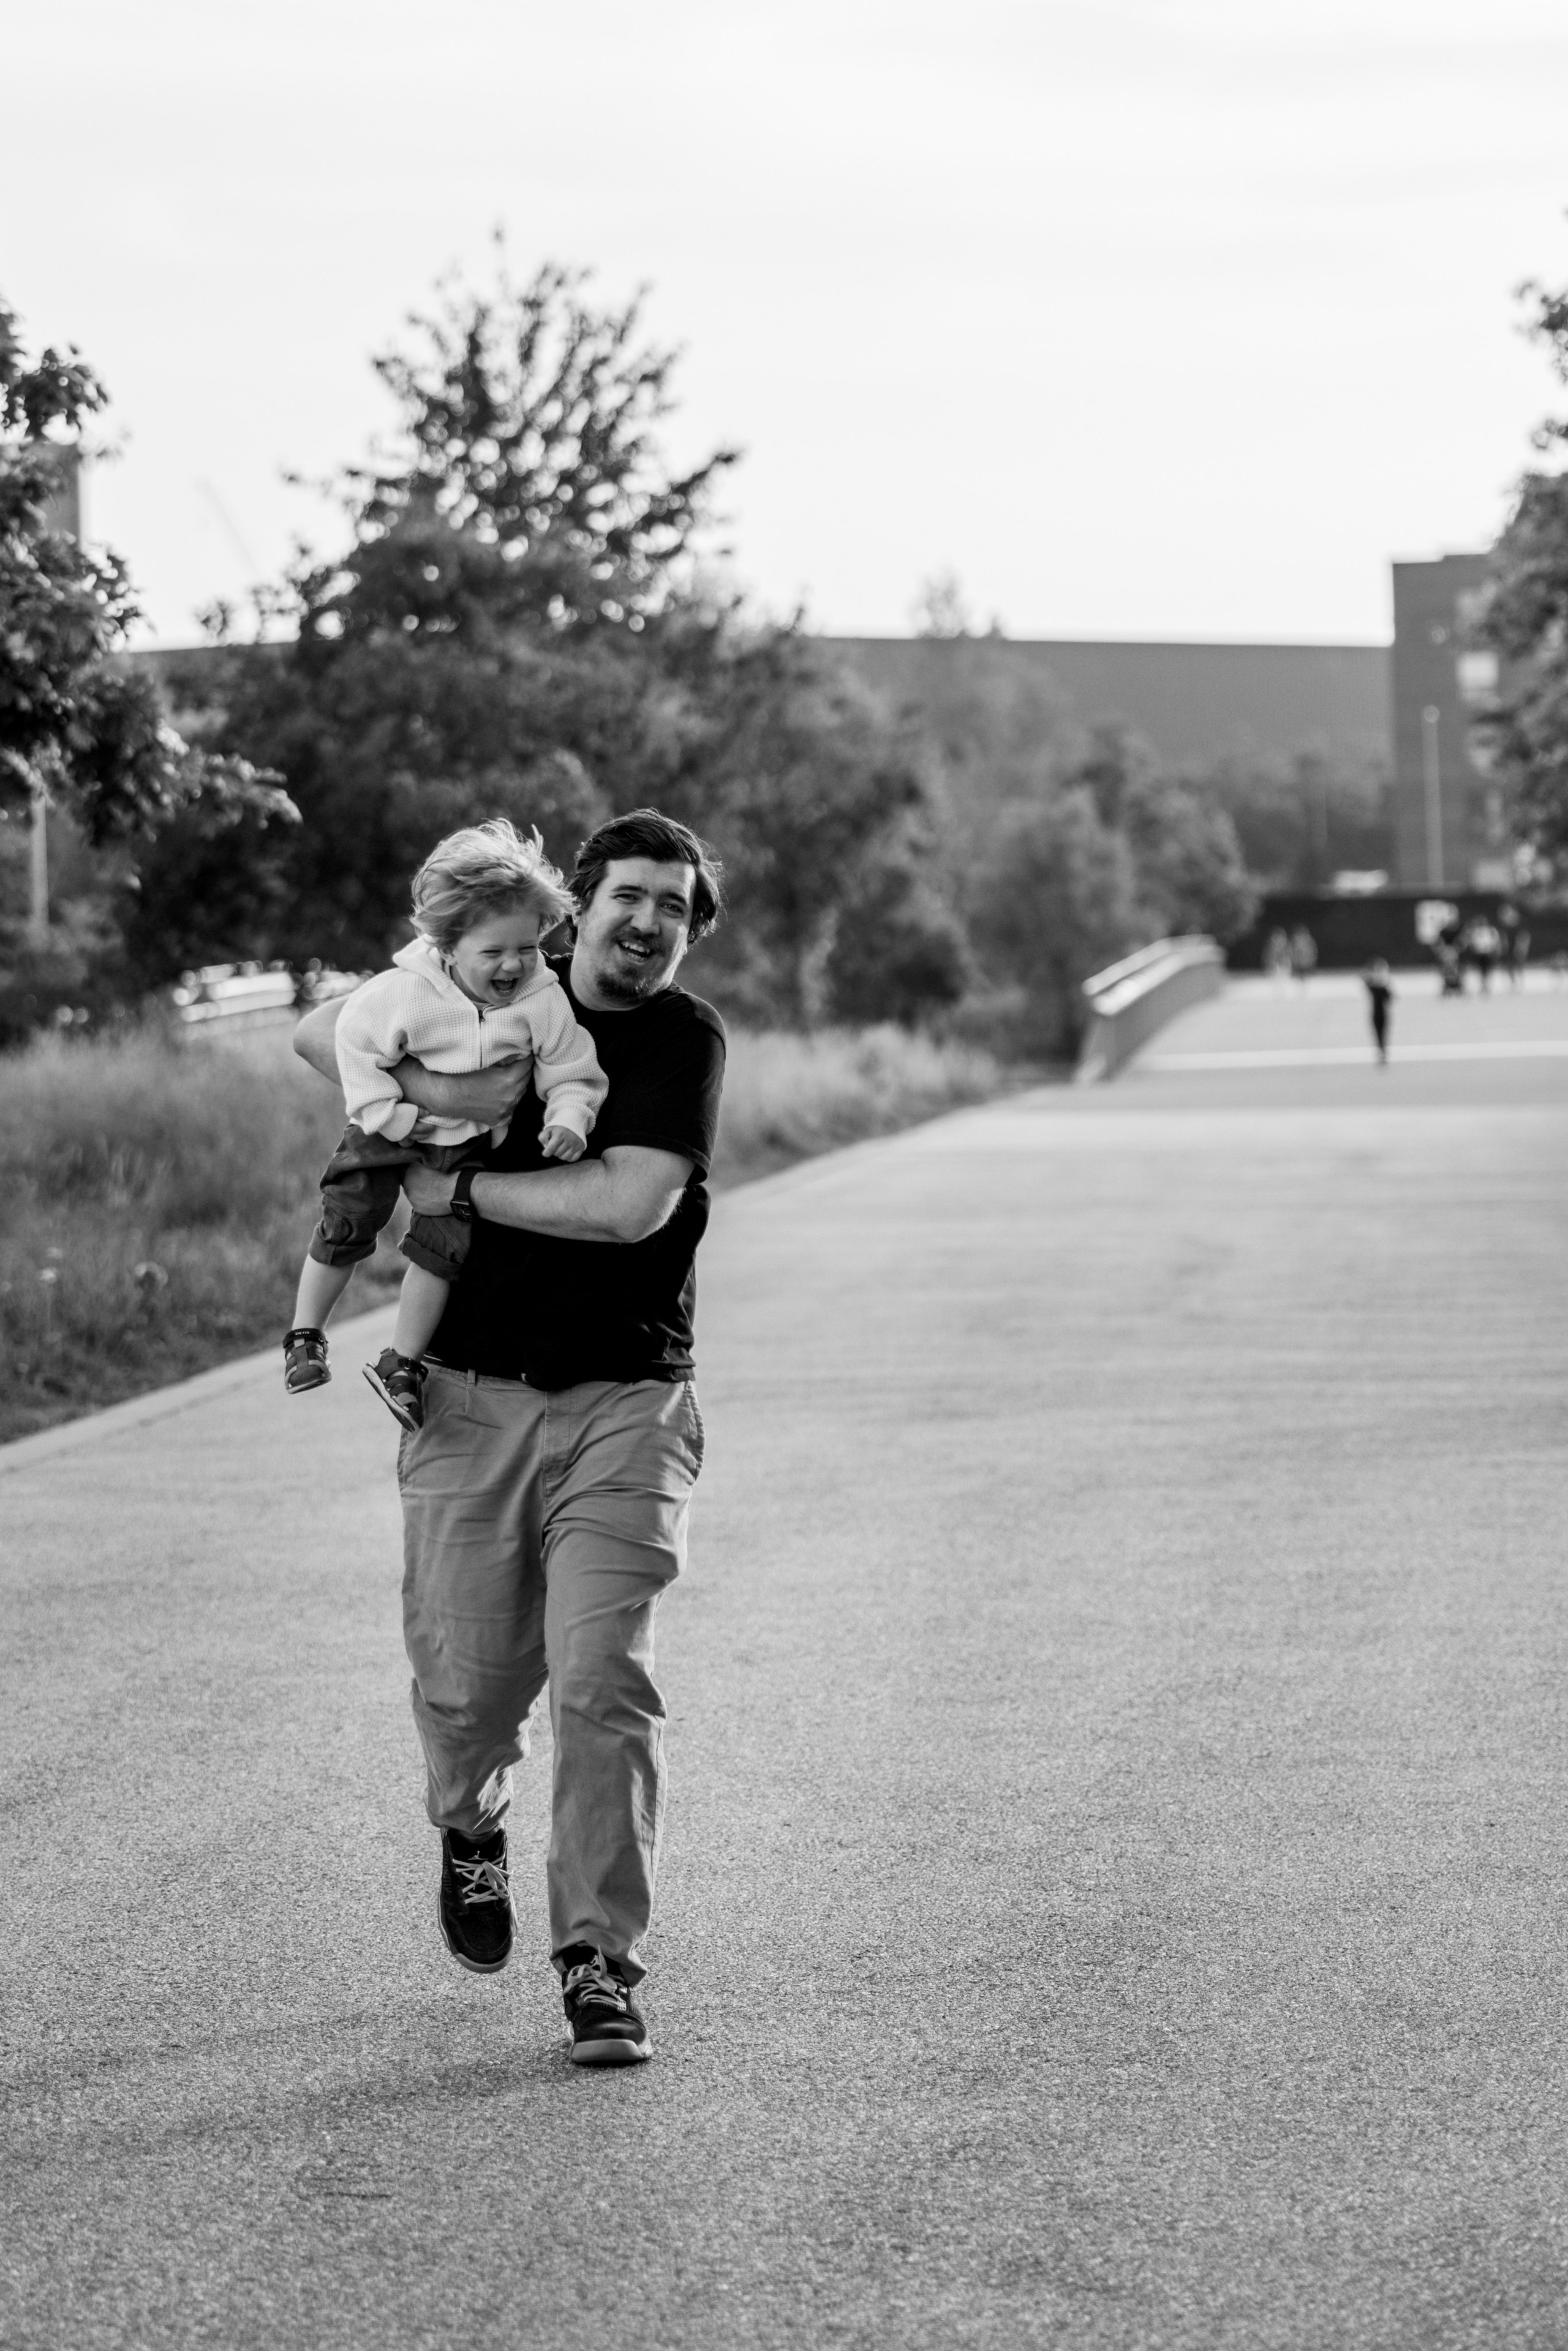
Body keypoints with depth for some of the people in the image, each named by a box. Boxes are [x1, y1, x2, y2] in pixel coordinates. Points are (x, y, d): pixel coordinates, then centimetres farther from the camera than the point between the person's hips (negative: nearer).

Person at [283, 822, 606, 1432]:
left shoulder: (544, 1002, -19)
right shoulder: (404, 993, -25)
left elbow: (573, 1074, -10)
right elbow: (356, 1038, -13)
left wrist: (568, 1121, -29)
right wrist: (385, 1110, -15)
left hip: (468, 1144, 1)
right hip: (394, 1130, -1)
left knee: (443, 1244, -6)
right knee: (346, 1224, -2)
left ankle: (401, 1362, 6)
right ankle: (305, 1336, 16)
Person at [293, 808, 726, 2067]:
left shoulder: (685, 1038, -3)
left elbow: (631, 1204, -16)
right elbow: (321, 1033, 7)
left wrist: (461, 1191, -9)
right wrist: (425, 1085, -11)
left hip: (624, 1404, -2)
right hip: (473, 1395, 3)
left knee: (603, 1680, -11)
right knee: (468, 1678, 3)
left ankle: (601, 1961, -4)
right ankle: (472, 1830, 38)